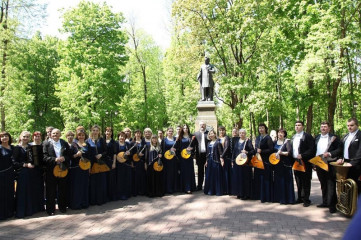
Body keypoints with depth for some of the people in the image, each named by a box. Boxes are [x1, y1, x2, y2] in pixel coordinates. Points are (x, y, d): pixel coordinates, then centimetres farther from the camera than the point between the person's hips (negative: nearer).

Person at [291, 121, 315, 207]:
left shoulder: (307, 136, -7)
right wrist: (292, 159, 7)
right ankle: (300, 198, 24)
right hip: (295, 162, 7)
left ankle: (306, 200, 10)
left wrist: (302, 155, -21)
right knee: (298, 182, 14)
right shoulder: (293, 137, 15)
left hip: (304, 162, -6)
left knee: (305, 182, 2)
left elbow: (312, 149, -14)